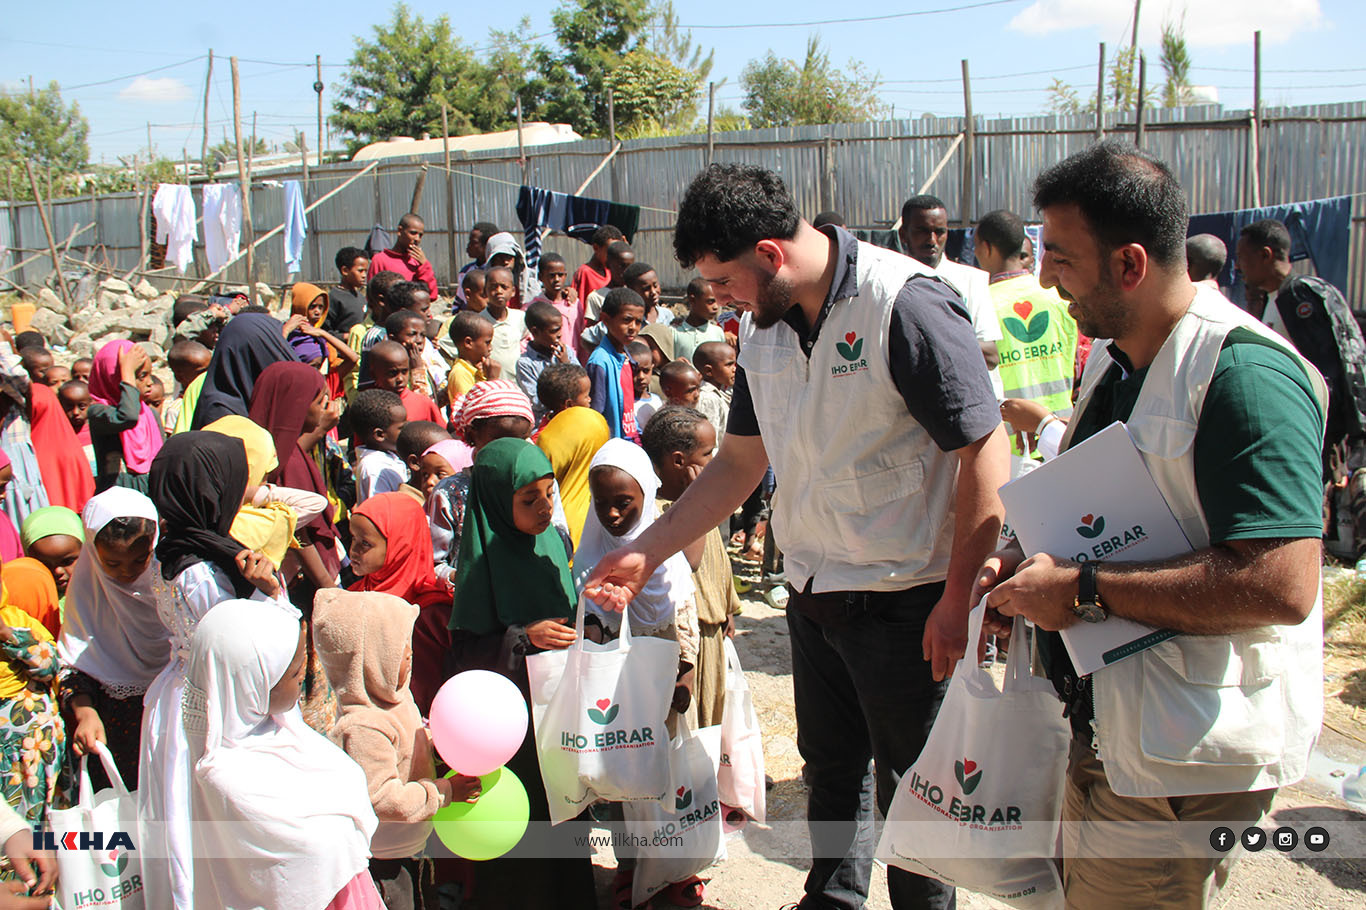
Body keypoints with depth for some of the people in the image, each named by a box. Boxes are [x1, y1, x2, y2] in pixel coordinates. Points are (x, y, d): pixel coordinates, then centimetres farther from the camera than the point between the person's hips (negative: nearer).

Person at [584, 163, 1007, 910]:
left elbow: (985, 453, -19)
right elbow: (739, 462, 12)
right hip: (813, 591, 7)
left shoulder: (903, 303, -19)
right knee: (830, 765, 22)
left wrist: (958, 599, -19)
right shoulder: (762, 328, 4)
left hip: (904, 601, -7)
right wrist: (645, 554, 8)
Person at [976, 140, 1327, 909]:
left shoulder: (1245, 374, -21)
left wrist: (1084, 590, -24)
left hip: (1186, 757, -9)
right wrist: (1025, 561, 4)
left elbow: (1282, 586, -30)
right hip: (1105, 729, 9)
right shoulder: (1113, 360, 10)